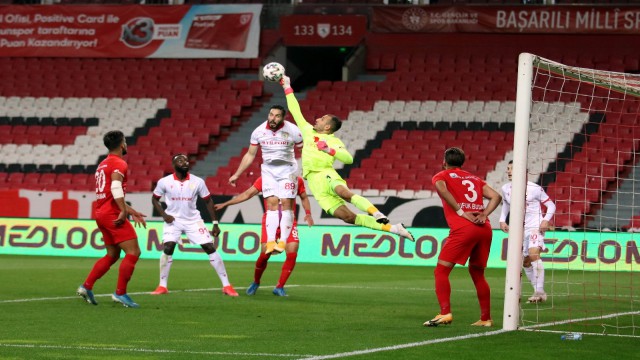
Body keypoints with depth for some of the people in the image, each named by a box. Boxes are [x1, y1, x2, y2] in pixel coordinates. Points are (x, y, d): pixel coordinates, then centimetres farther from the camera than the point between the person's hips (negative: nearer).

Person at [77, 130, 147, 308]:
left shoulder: (103, 164, 21)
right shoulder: (119, 164, -8)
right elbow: (116, 188, -25)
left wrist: (132, 212, 22)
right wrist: (124, 211, -25)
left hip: (101, 213, 10)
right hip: (112, 214, -10)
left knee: (112, 255, 17)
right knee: (133, 252, -8)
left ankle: (86, 287, 12)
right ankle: (120, 293, -9)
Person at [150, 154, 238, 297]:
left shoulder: (198, 182, -9)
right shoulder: (164, 182, -10)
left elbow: (208, 201, 3)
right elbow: (155, 199, 6)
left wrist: (215, 223, 0)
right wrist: (164, 215, -10)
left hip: (193, 221, 1)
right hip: (173, 220, -1)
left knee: (210, 248, -6)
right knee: (167, 248, -19)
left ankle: (226, 285, 1)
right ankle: (162, 286, -5)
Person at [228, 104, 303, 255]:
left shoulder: (292, 131, -12)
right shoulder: (259, 131, -4)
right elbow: (250, 155, 9)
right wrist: (236, 174, 11)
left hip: (287, 169, -2)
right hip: (268, 169, 2)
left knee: (286, 203, -11)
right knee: (272, 204, -8)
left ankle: (283, 242, -12)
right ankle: (270, 242, -16)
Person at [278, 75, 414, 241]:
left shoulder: (334, 142, 10)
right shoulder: (308, 131, 25)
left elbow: (348, 159, -4)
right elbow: (295, 111, 30)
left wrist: (329, 150, -14)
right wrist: (287, 88, 32)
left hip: (325, 174, -3)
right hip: (313, 181, 3)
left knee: (342, 192, -42)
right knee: (347, 216, -15)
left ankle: (378, 214, -46)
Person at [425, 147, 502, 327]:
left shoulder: (441, 176, 13)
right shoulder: (474, 179, 26)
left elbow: (442, 190, -12)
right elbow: (496, 196, 13)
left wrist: (461, 212, -11)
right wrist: (484, 214, 1)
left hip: (463, 229, -5)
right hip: (485, 228, 5)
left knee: (441, 271, -1)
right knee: (477, 273, 19)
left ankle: (445, 313, -17)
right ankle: (486, 318, 18)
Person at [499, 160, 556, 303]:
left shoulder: (534, 188, -14)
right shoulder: (506, 189, 2)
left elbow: (551, 205, -6)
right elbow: (505, 204, 22)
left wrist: (546, 220, -21)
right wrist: (502, 220, 8)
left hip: (536, 226, -7)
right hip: (519, 228, 7)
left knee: (533, 254, -26)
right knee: (525, 262, 10)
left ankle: (539, 291, -27)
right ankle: (539, 293, 22)